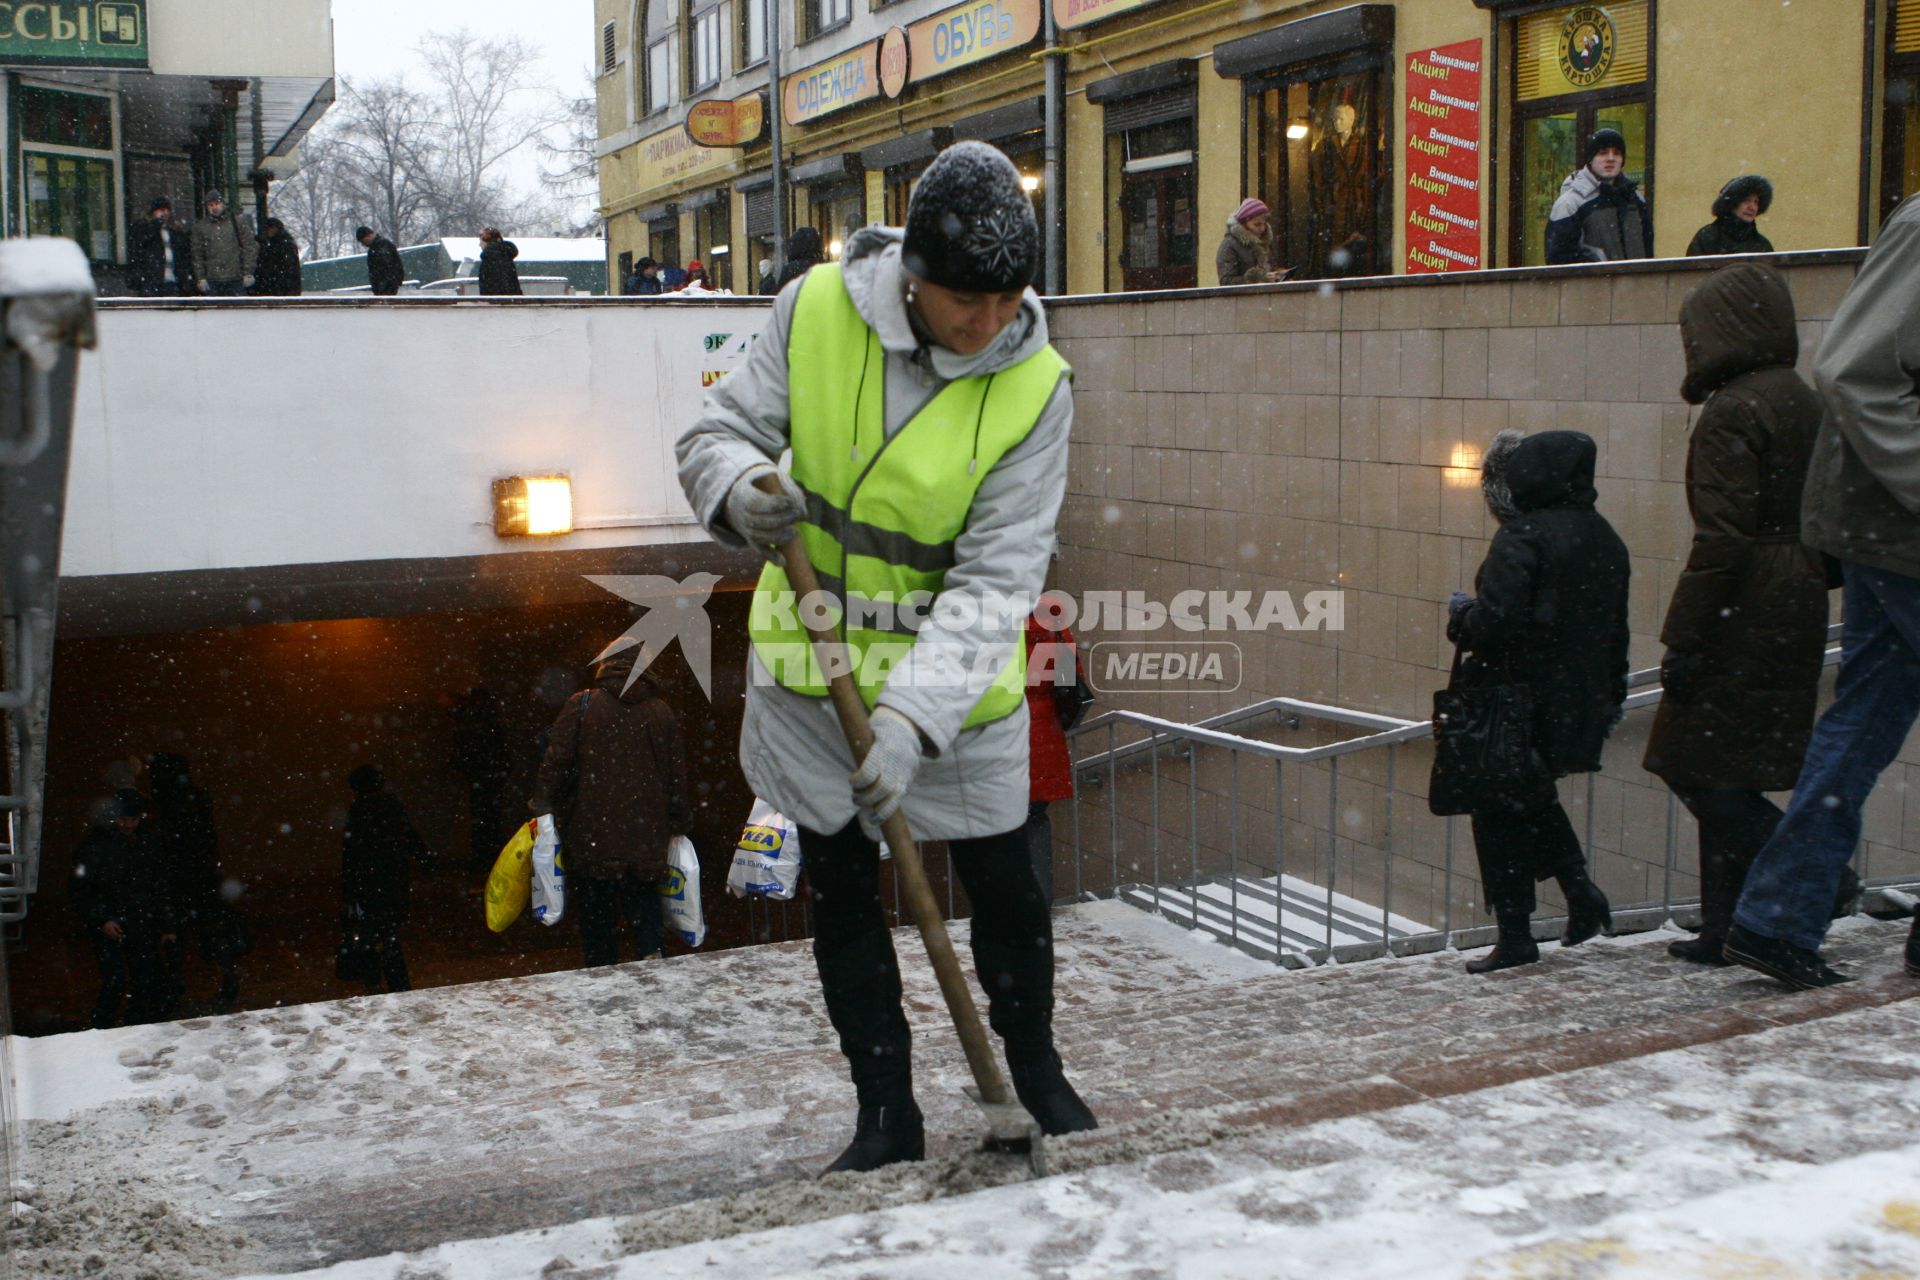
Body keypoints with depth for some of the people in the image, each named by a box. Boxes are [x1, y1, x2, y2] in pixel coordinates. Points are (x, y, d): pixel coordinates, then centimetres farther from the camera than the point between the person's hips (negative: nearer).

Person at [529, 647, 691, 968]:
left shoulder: (581, 706, -1)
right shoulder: (662, 712, 7)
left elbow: (556, 762, -6)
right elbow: (677, 776, 9)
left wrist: (543, 806, 2)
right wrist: (680, 824, 17)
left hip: (593, 836, -2)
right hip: (647, 839, 2)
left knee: (596, 907, 6)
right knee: (643, 896, 12)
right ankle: (651, 951, -12)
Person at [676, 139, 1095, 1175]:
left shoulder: (1033, 389, -17)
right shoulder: (816, 310, -12)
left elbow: (994, 582, -21)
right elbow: (716, 433, -5)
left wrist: (912, 718, -32)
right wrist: (740, 491, -30)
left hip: (954, 674, -2)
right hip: (809, 661, 2)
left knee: (1002, 885, 8)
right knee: (840, 893, 10)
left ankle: (1035, 1071, 35)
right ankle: (887, 1113, 26)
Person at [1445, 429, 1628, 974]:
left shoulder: (1521, 538, -17)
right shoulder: (1604, 537, 9)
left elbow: (1495, 623, -24)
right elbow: (1615, 629, 16)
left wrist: (1460, 613, -3)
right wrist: (1611, 698, 24)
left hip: (1520, 704, -8)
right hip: (1580, 705, 8)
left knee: (1501, 812, 3)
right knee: (1534, 797, 25)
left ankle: (1515, 937, 7)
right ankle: (1581, 892, 16)